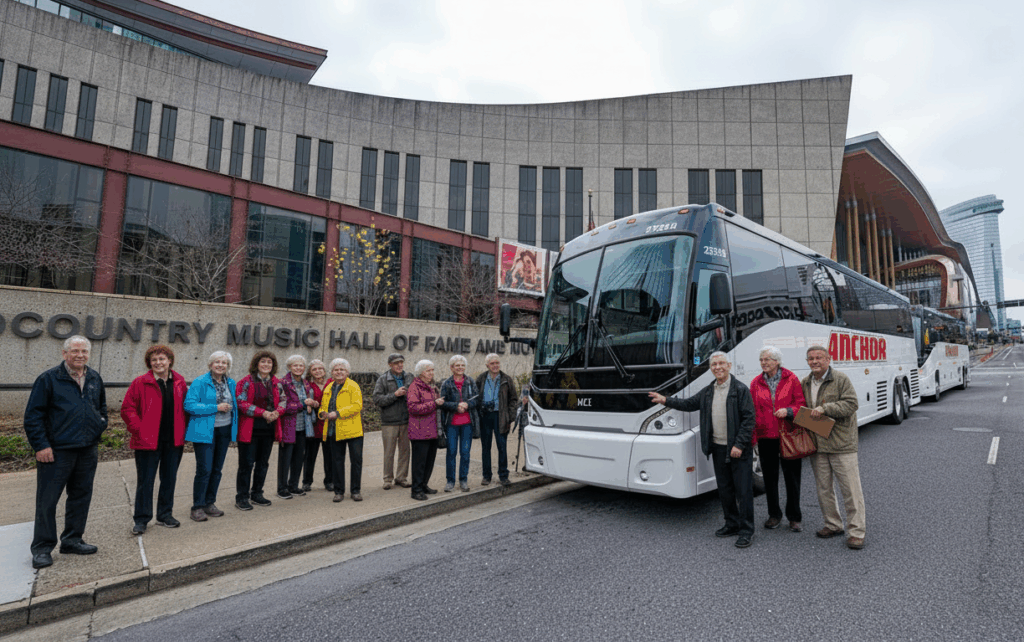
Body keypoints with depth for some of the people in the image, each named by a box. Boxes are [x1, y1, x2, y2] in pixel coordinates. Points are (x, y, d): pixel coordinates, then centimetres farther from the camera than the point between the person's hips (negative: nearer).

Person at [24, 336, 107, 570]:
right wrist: (41, 445, -12)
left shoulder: (95, 379, 10)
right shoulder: (48, 379, -6)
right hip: (56, 451, -5)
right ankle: (42, 548, 15)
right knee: (47, 500, 2)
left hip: (87, 451, 5)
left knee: (81, 497, 12)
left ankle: (72, 540, 25)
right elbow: (33, 416, -7)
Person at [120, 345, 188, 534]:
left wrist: (182, 429, 5)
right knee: (145, 481, 4)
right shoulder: (141, 383, -6)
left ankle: (165, 515, 26)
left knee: (169, 479, 12)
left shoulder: (179, 382, 5)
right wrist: (138, 429, -12)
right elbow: (127, 409, -5)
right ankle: (141, 520, 18)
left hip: (173, 441, 4)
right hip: (148, 441, -3)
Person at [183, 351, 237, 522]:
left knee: (217, 469, 12)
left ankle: (209, 503, 24)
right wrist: (216, 408, -19)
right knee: (204, 469, -6)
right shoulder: (200, 382, -8)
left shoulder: (231, 383, 9)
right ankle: (197, 507, 8)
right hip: (205, 431, -6)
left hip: (224, 431, 6)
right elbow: (189, 405, -16)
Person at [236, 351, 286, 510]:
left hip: (269, 427, 5)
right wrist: (263, 413, -19)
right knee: (247, 463, 0)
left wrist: (277, 412, -9)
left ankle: (257, 494, 26)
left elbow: (283, 400, 12)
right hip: (250, 428, -5)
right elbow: (242, 403, -12)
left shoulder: (277, 383, 10)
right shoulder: (247, 381, -5)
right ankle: (241, 497, 12)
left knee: (263, 462, 13)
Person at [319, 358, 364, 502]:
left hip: (352, 430, -5)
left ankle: (356, 490, 13)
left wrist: (337, 413, -20)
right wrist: (323, 413, -1)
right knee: (337, 461, 10)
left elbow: (357, 406, -15)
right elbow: (323, 406, 23)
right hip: (334, 430, 5)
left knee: (356, 460, 1)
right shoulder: (328, 388, 16)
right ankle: (339, 491, 21)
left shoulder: (353, 386, -4)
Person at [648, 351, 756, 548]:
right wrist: (666, 401, 14)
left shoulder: (741, 390, -9)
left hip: (738, 449, -6)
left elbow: (749, 419, -12)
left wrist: (740, 445, -17)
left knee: (743, 490, 1)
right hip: (718, 448, 6)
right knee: (724, 489, 15)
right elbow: (690, 404, 22)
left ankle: (746, 530, 11)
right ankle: (732, 524, 29)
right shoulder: (707, 391, 11)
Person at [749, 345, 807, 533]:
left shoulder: (791, 379, -1)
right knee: (770, 477, 10)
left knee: (792, 476, 7)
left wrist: (788, 411, -21)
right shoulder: (756, 383, 4)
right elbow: (753, 411, 4)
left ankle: (794, 517, 23)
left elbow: (800, 403, 0)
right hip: (766, 437, 2)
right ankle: (774, 515, 26)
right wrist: (752, 438, -1)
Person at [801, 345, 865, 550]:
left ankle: (857, 531, 10)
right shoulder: (805, 383, 11)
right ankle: (833, 525, 27)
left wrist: (824, 408, -21)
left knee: (850, 487, 0)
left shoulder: (841, 379, -6)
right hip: (816, 445, 6)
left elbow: (851, 404, -14)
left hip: (841, 443, -5)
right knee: (823, 488, 13)